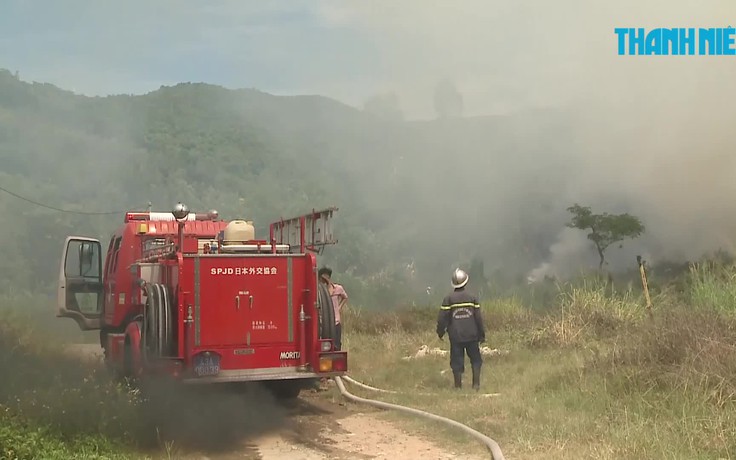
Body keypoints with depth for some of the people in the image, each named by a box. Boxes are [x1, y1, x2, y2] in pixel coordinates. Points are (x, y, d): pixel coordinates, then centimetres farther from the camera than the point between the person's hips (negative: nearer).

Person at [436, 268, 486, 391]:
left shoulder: (448, 298, -6)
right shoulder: (473, 297, -3)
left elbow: (442, 318, -5)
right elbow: (479, 317, -1)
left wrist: (440, 332, 11)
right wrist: (482, 334, 8)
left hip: (455, 336, -1)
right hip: (471, 335, 1)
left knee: (457, 361, 7)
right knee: (475, 360, 14)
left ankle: (458, 386, 9)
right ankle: (476, 384, 7)